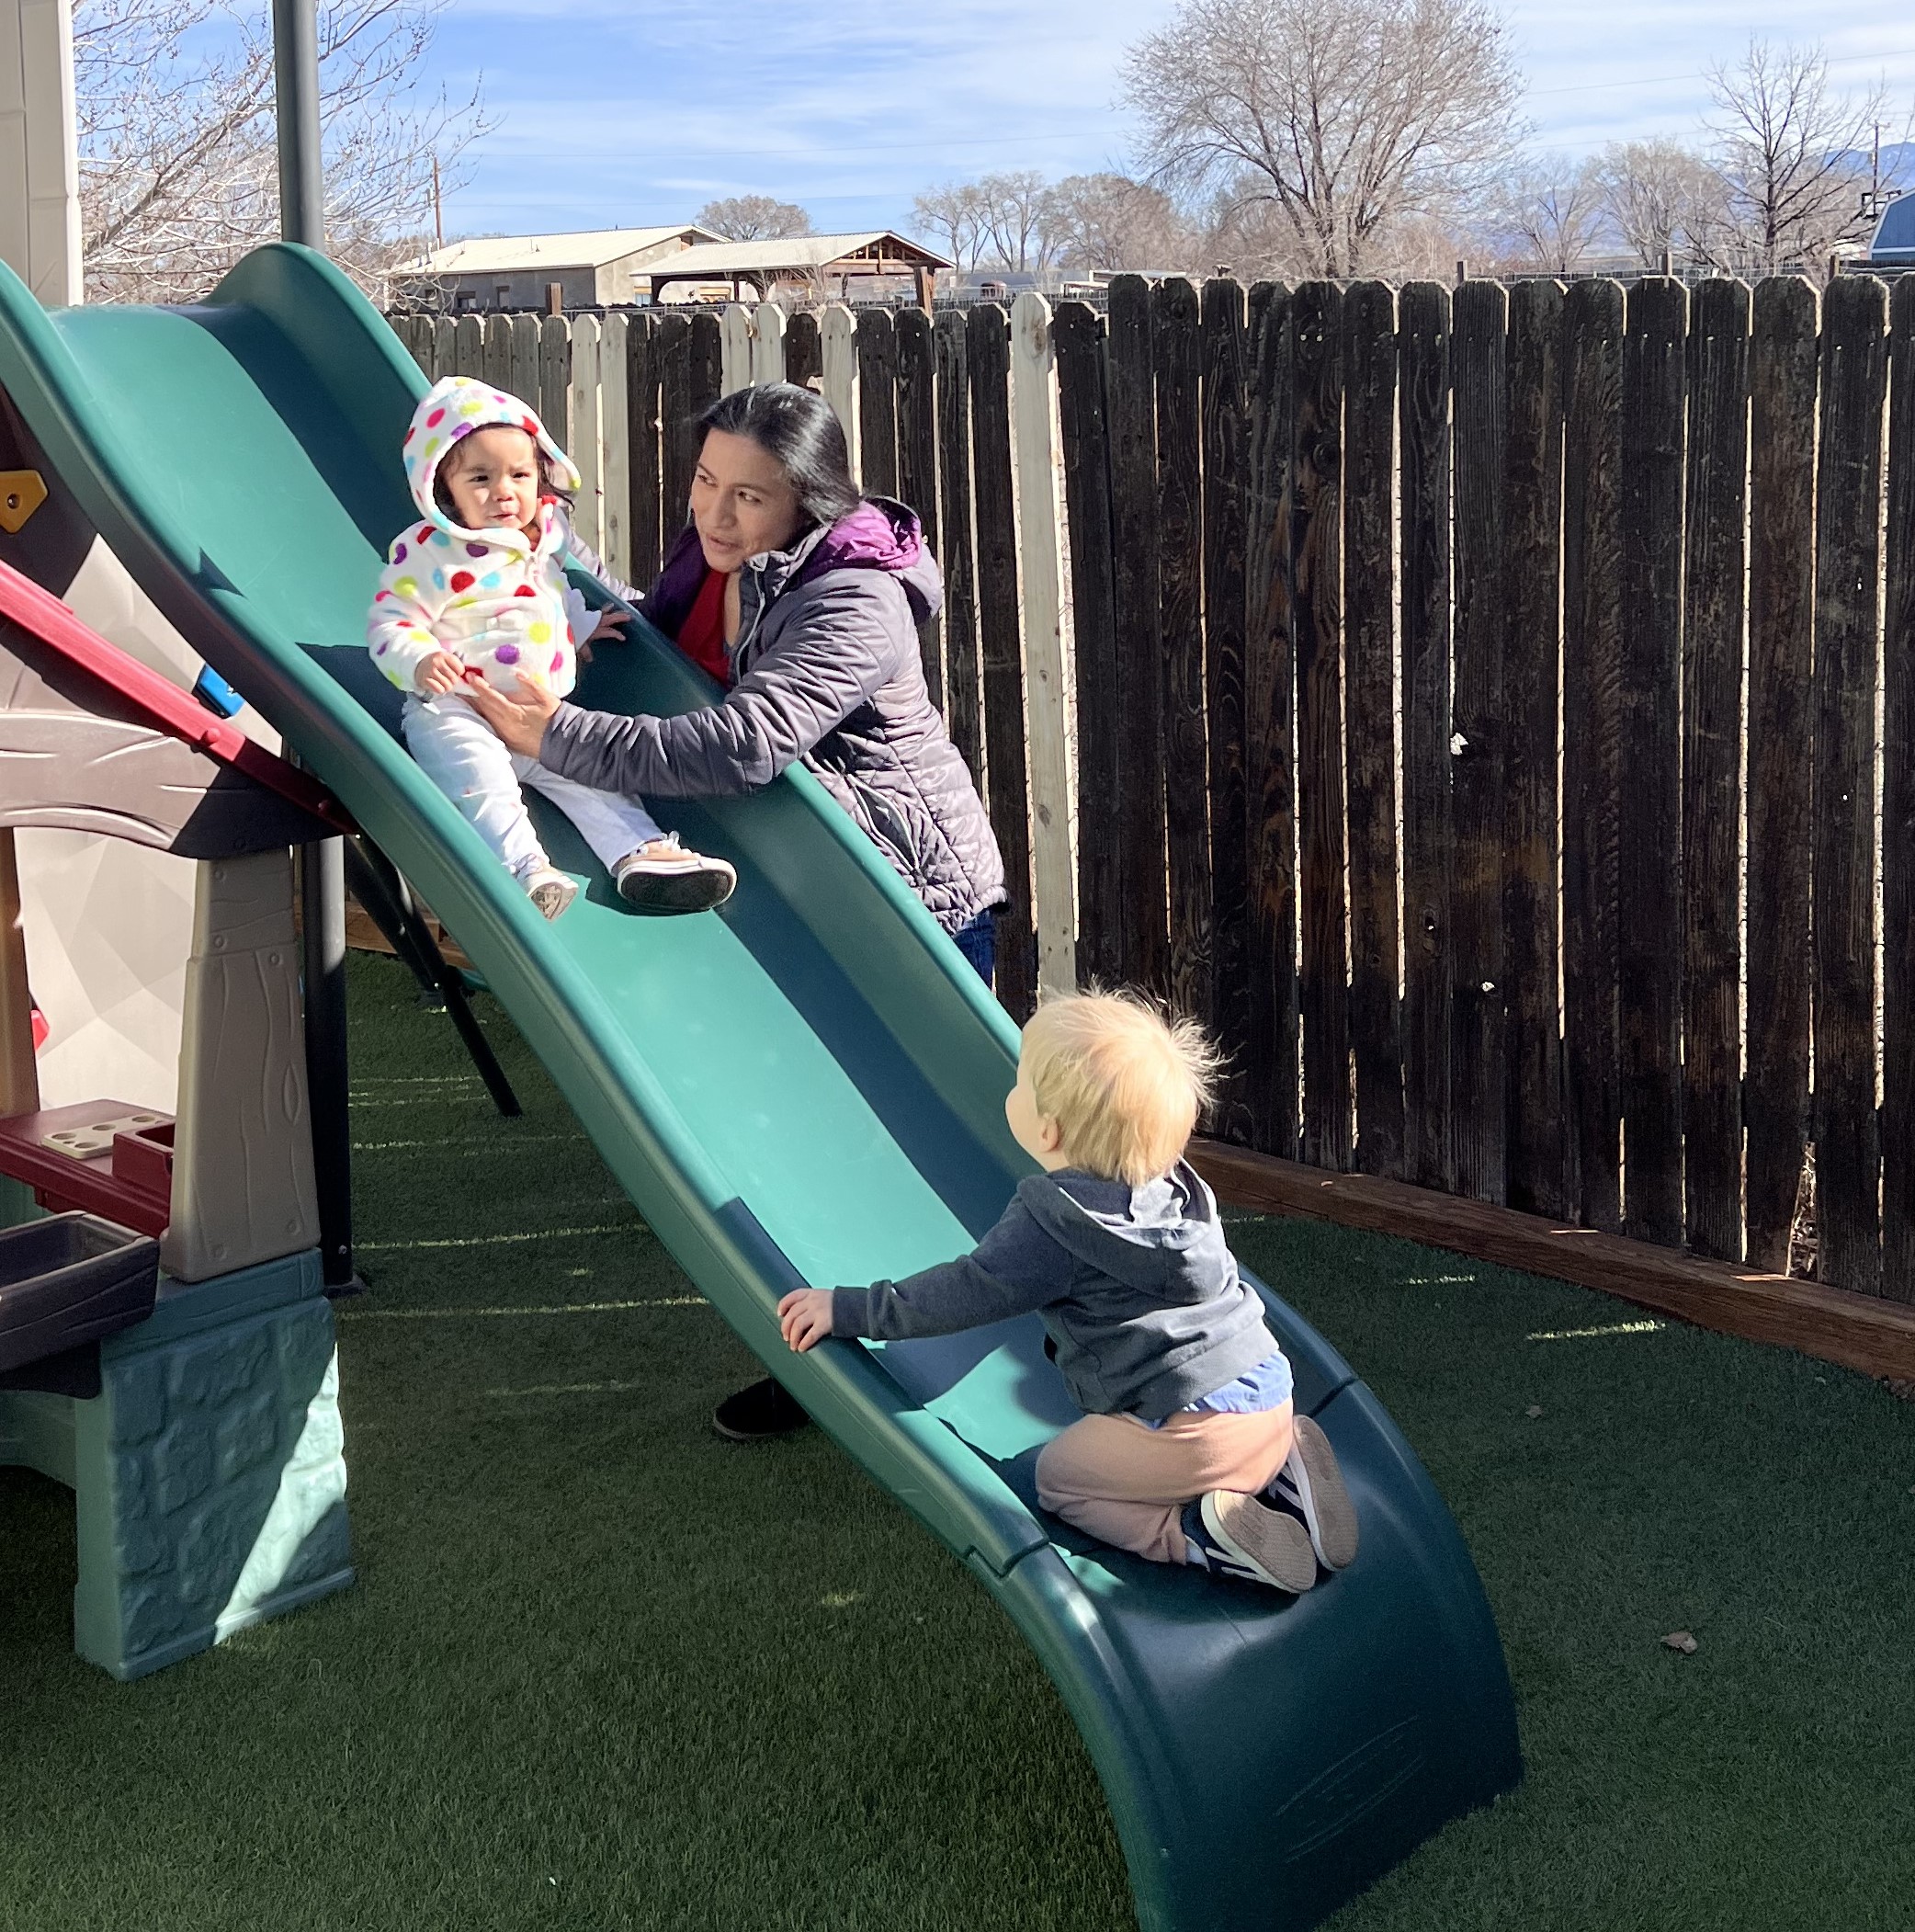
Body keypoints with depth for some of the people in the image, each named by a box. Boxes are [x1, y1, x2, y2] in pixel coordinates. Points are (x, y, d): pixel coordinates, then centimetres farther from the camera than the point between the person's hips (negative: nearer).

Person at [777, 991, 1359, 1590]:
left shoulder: (1053, 1220, -14)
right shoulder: (1169, 1183, 12)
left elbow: (971, 1291, -13)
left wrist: (850, 1309, -6)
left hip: (1192, 1425, -8)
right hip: (1267, 1390, 8)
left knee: (1058, 1479, 12)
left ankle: (1199, 1535, -9)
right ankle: (1284, 1469, 8)